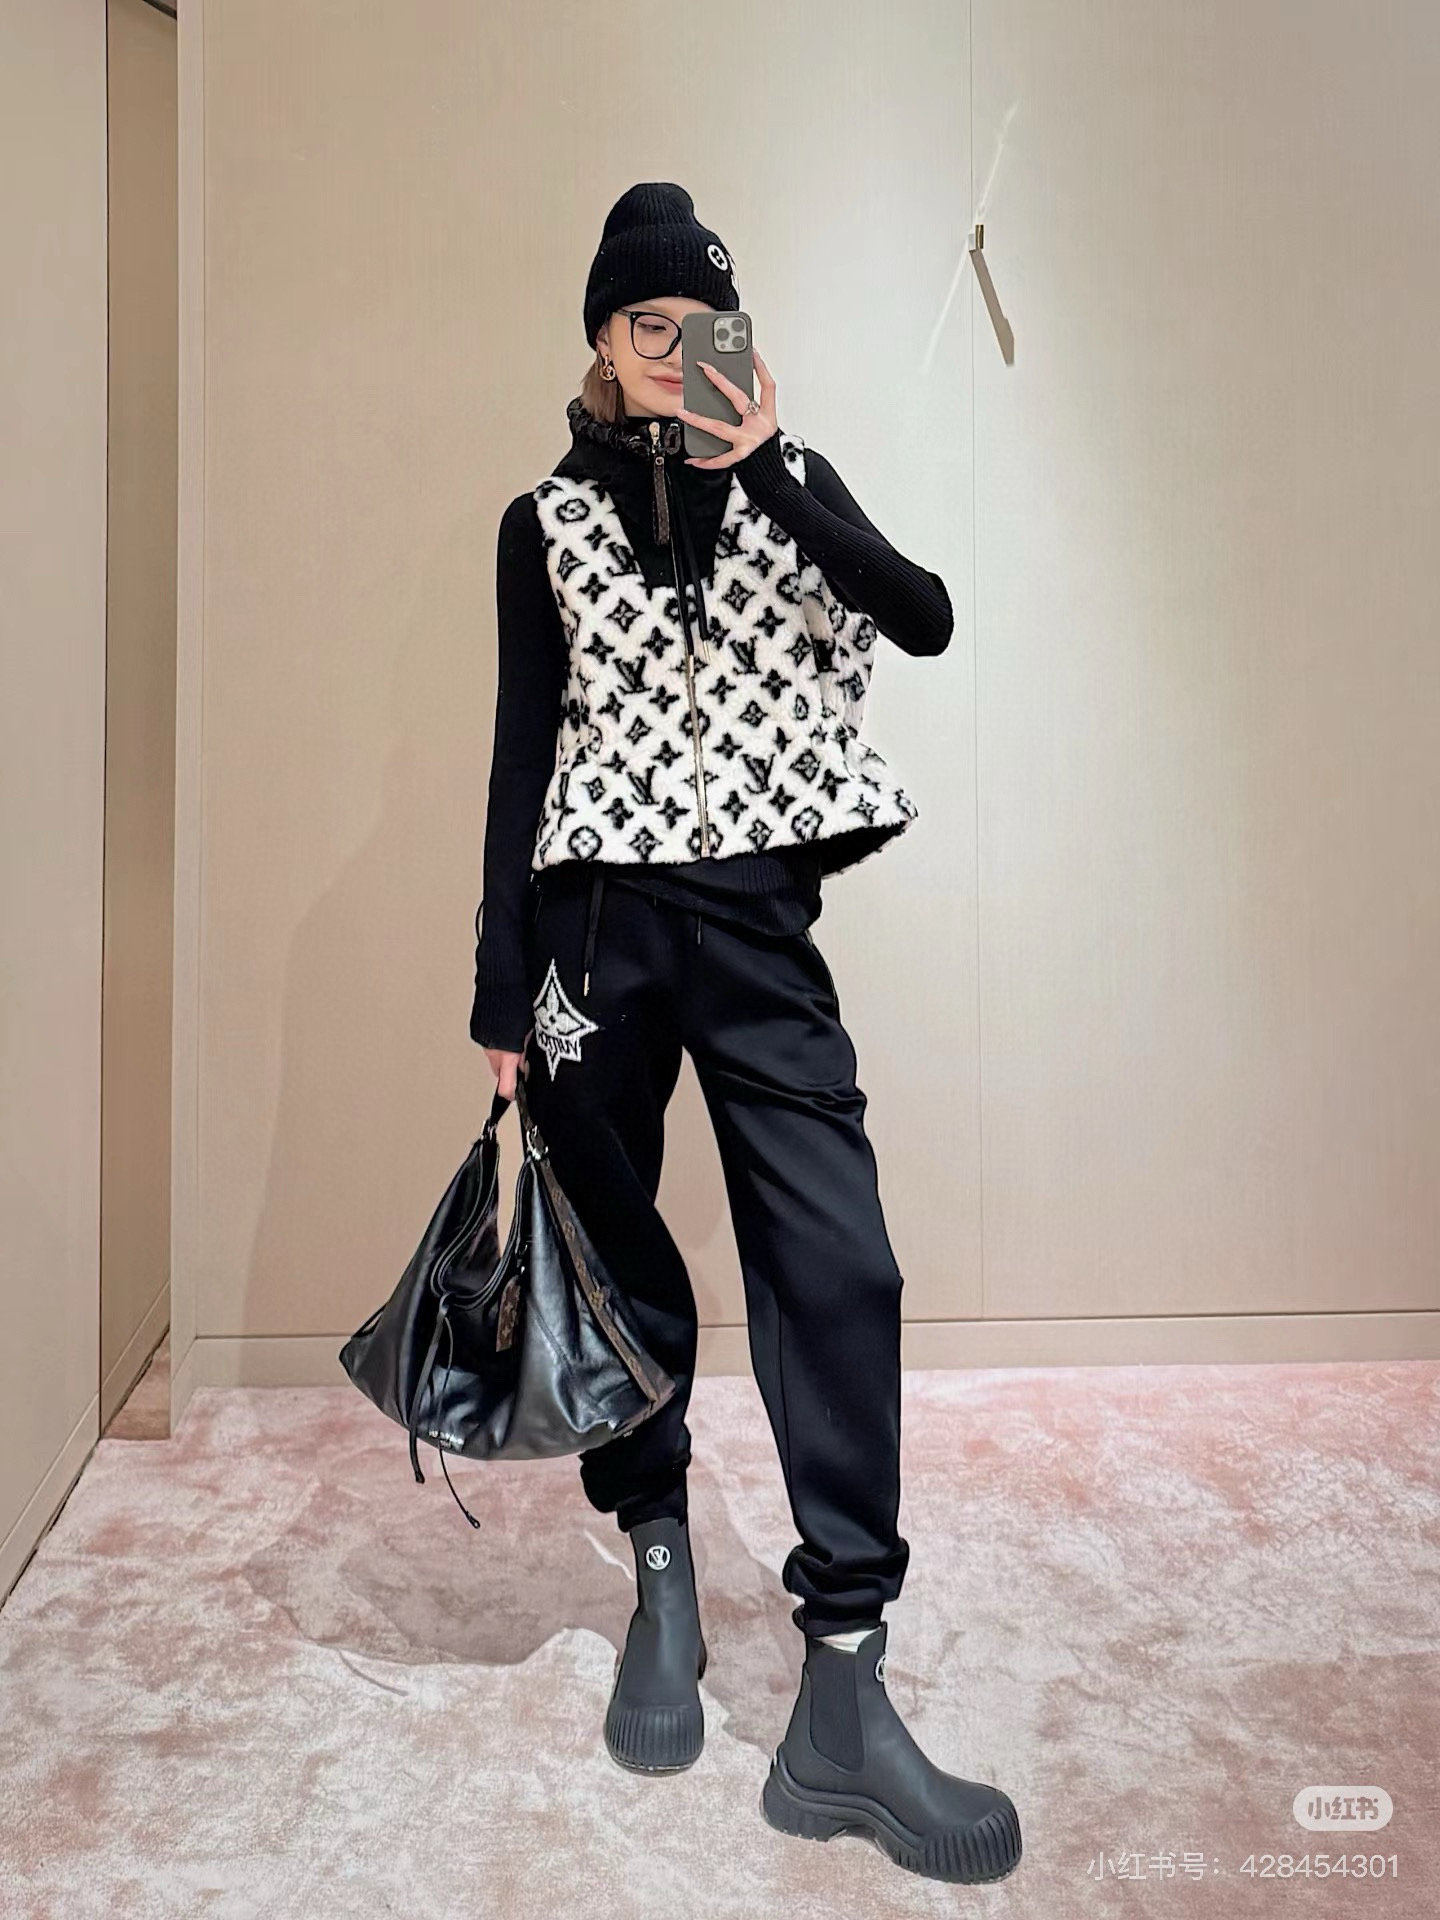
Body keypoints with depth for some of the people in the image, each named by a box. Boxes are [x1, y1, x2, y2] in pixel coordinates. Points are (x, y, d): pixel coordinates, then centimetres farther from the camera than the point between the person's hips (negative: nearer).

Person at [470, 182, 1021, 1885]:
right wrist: (502, 996, 2)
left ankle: (842, 1697, 0)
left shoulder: (794, 482, 12)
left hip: (758, 925, 0)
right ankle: (660, 1575, 30)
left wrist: (763, 474, -13)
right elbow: (523, 753, 6)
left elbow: (925, 621, -5)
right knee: (618, 1257, 8)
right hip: (599, 920, 1)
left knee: (835, 1270, -9)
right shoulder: (548, 521, 10)